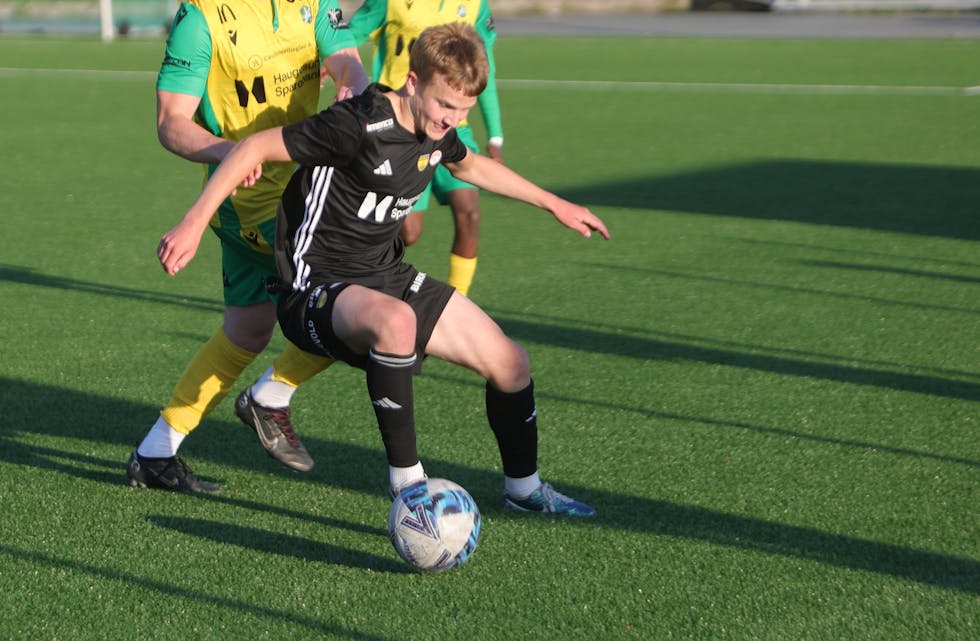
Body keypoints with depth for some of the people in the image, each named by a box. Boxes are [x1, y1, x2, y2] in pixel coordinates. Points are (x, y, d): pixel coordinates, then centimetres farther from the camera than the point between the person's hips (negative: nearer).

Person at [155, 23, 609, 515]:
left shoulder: (436, 130, 0)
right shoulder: (360, 126, -25)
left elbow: (470, 165, 25)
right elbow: (255, 147, -20)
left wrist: (553, 204, 31)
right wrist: (193, 224, -24)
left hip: (385, 274, 8)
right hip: (316, 287, -8)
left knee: (510, 364, 4)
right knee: (396, 321, -42)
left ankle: (523, 488, 29)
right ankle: (407, 485, -29)